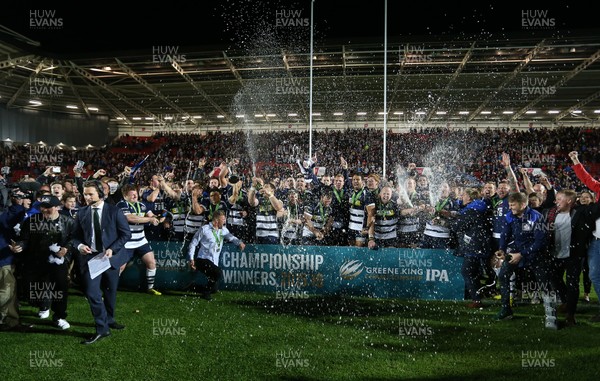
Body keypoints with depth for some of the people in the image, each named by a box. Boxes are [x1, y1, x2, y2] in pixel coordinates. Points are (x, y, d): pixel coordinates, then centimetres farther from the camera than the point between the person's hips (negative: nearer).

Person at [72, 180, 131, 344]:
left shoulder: (114, 211, -5)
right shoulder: (82, 213, 3)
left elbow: (126, 233, -5)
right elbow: (76, 235, 10)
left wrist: (112, 249, -17)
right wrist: (80, 245, -12)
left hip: (111, 256, 0)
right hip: (90, 257, 1)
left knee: (110, 291, 14)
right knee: (92, 293, -10)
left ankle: (109, 320, 37)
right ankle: (102, 329, -1)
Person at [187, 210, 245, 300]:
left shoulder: (223, 230, 12)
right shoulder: (204, 229, -4)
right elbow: (193, 244, 0)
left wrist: (239, 242, -17)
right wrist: (191, 259, -8)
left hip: (214, 262, 6)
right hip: (202, 259, -6)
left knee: (214, 289, 2)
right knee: (218, 273, -29)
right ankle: (206, 293, -9)